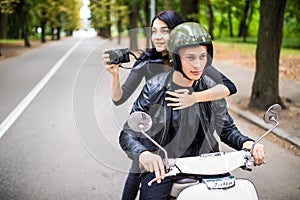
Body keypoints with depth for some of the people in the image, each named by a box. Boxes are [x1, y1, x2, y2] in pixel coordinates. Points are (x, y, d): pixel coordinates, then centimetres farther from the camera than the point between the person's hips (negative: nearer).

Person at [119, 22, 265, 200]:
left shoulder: (212, 89, 0)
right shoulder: (155, 89, -9)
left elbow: (227, 129, 12)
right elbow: (128, 134, -11)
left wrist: (245, 143, -10)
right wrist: (143, 153, -33)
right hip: (160, 165, -2)